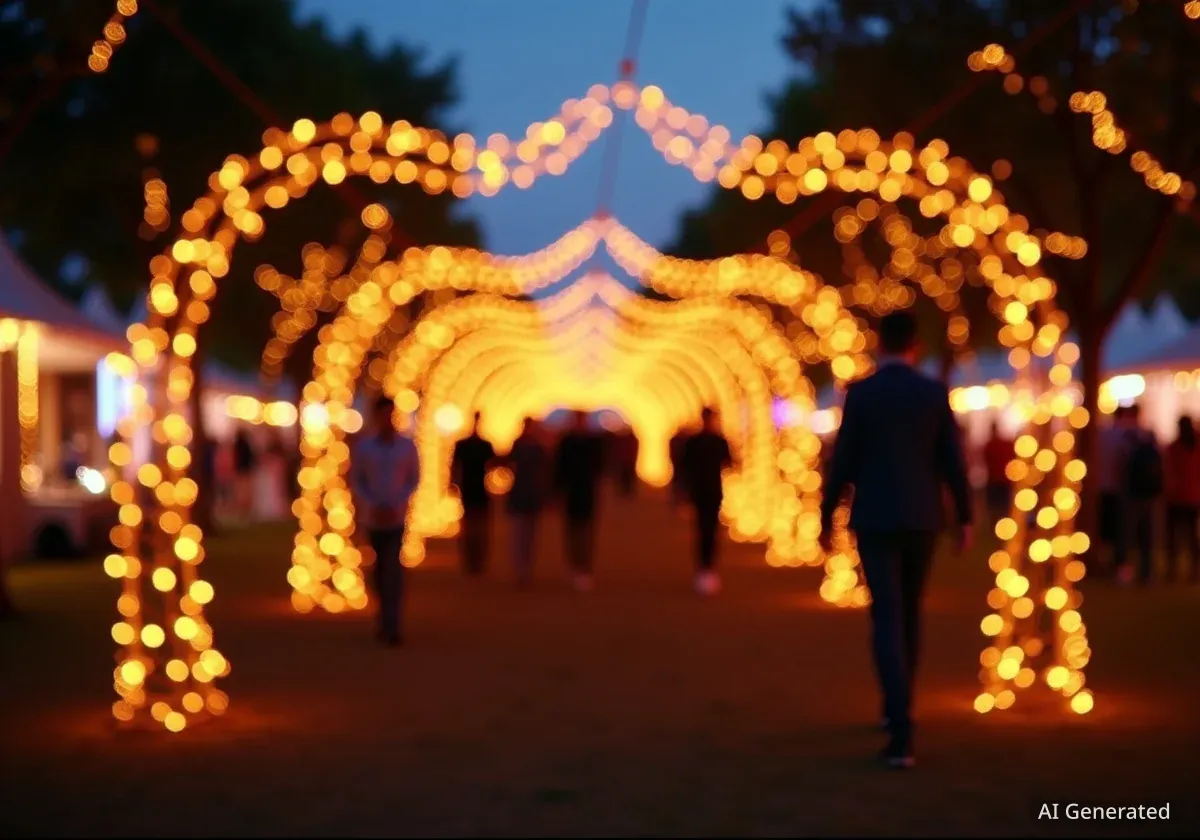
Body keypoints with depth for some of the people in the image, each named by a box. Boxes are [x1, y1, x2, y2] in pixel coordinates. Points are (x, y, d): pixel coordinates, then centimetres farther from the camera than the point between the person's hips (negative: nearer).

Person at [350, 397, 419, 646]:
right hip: (373, 517, 2)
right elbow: (356, 481, 1)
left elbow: (414, 479, 1)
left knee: (393, 569, -13)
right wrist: (373, 506, -14)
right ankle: (387, 620, 28)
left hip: (397, 517, -2)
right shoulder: (363, 447, -2)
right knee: (381, 569, 12)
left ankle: (390, 627, -16)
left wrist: (396, 505, -13)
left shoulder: (407, 446, -3)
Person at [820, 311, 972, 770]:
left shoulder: (860, 393, -6)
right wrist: (965, 517, 8)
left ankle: (901, 732, -17)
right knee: (908, 612, 21)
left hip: (875, 519, -2)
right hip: (921, 518, 3)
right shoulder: (935, 392, -1)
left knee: (888, 619, -5)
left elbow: (842, 462, -5)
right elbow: (953, 460, -1)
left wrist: (826, 517, 6)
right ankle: (897, 707, 34)